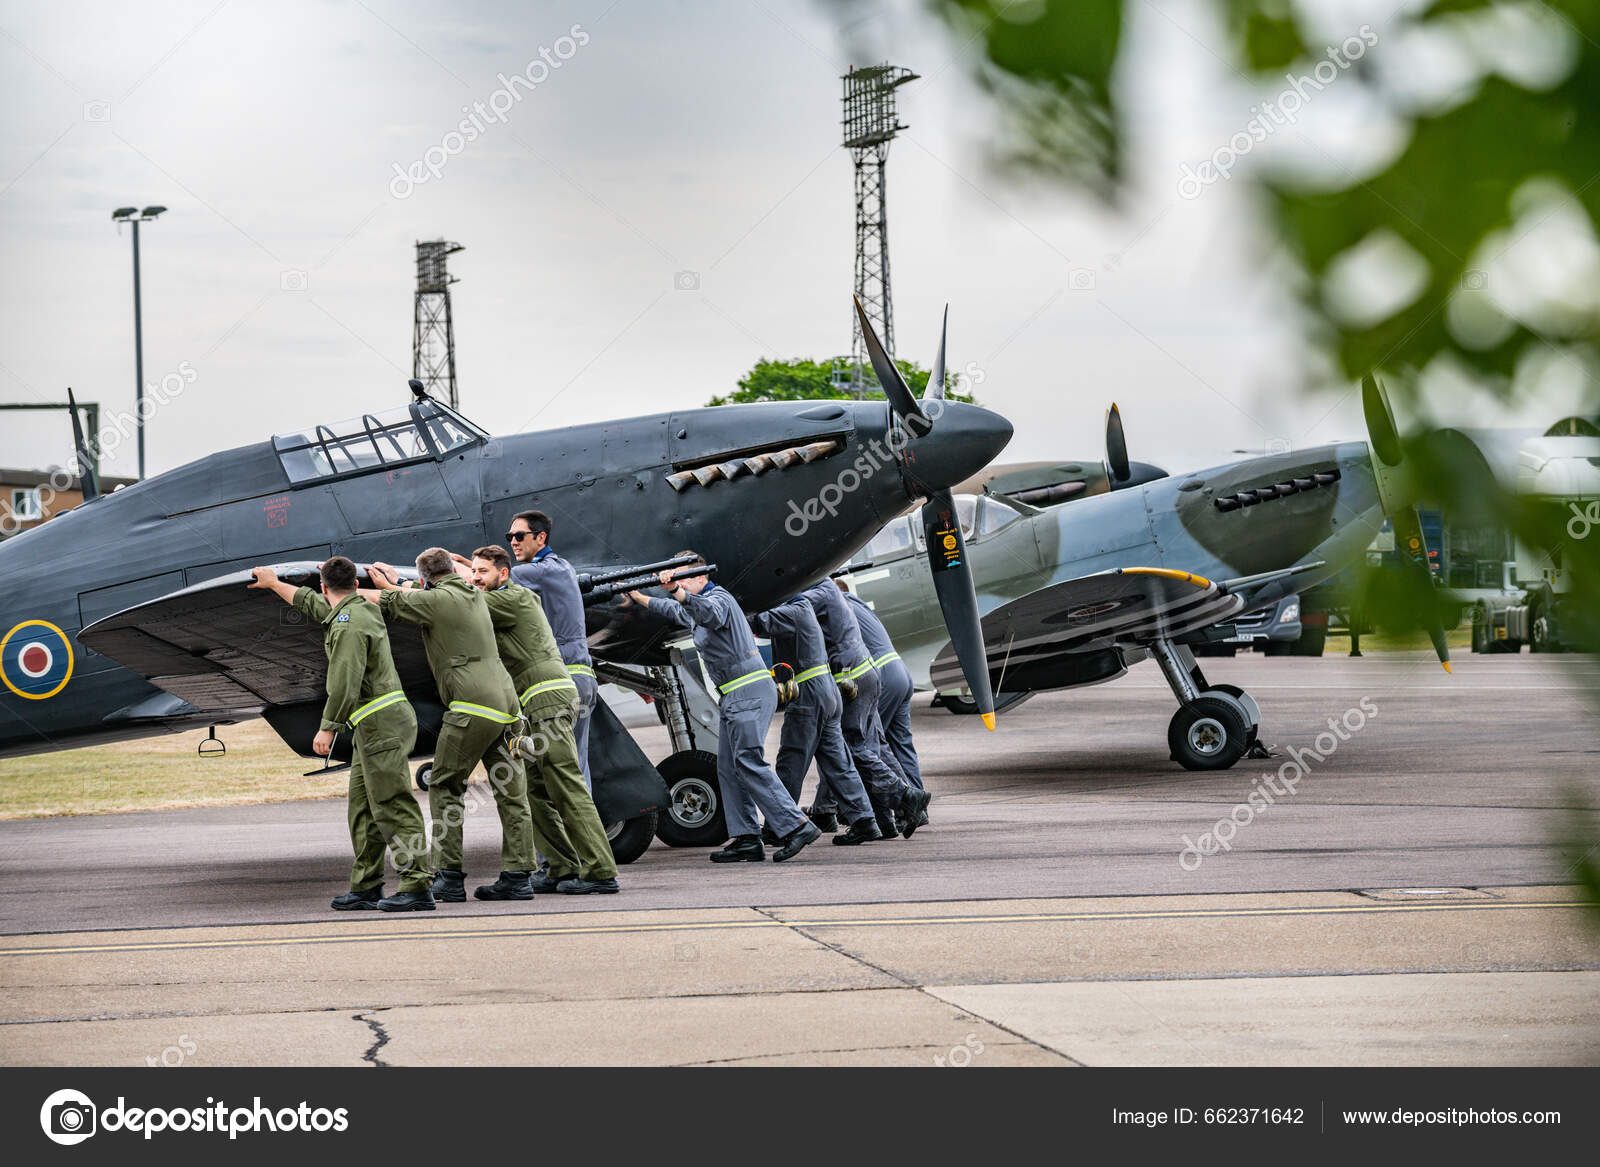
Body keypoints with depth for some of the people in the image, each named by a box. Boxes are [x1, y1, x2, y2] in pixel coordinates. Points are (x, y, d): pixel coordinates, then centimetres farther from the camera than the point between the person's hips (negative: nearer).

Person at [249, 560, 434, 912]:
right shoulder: (362, 608, 18)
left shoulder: (348, 625, -14)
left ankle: (417, 887, -16)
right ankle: (366, 887, 14)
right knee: (363, 808, 12)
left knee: (394, 807, -12)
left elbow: (345, 682, -21)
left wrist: (327, 727, -15)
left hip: (382, 724, -10)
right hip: (372, 728, 10)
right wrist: (275, 584, 47)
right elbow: (311, 604, 37)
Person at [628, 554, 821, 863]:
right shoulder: (694, 607, 20)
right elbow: (672, 610, 42)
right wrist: (637, 598, 41)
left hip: (750, 692, -11)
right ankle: (746, 840, 3)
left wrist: (679, 592, -51)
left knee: (749, 761, -18)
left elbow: (709, 612, -37)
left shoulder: (719, 597, -11)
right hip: (732, 697, 11)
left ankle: (796, 826, -22)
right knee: (728, 768, 6)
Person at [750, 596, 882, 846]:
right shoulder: (802, 609, 19)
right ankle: (864, 822, 3)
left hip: (808, 696, -10)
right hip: (828, 694, 10)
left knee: (791, 763, -3)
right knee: (837, 763, 7)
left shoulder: (796, 612, -12)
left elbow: (761, 623, -24)